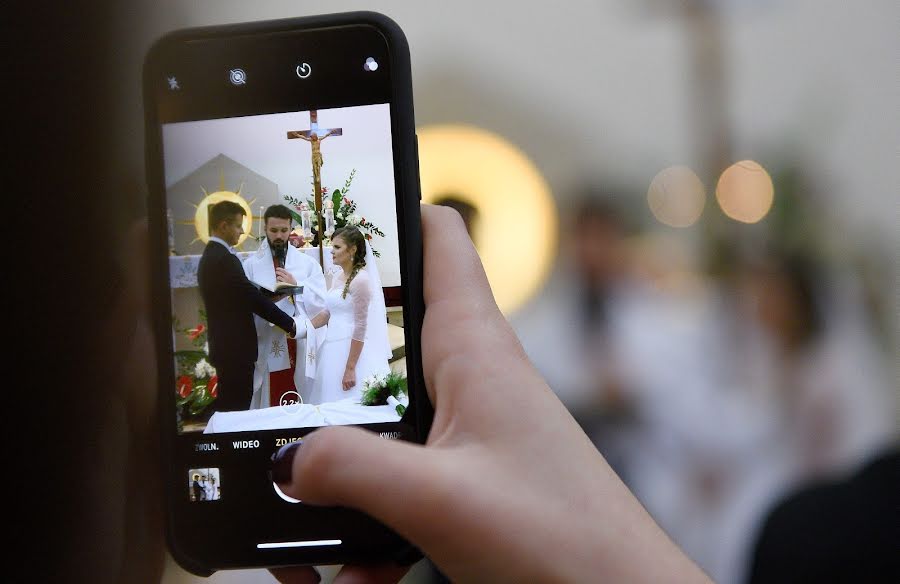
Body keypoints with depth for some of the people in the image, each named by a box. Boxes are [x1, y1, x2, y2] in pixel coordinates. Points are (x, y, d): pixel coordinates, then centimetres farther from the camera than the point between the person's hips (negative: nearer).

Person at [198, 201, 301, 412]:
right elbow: (254, 299, -19)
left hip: (224, 346, 10)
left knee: (228, 408, 13)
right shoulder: (225, 259, -18)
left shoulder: (209, 256, 13)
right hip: (235, 349, -10)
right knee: (238, 410, -6)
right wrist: (292, 325, -13)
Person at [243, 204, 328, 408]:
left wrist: (295, 285, -9)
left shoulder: (308, 264, 10)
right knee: (270, 404, -1)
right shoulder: (251, 265, 6)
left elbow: (321, 303, 2)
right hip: (267, 348, -1)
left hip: (301, 346, 1)